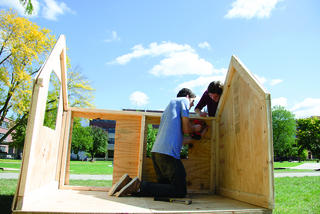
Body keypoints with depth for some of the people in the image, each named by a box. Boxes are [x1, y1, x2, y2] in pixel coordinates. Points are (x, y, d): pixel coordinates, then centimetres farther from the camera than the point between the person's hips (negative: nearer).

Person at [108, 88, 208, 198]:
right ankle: (139, 186, -15)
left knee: (165, 187, 15)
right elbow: (186, 129, -2)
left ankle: (129, 182, 1)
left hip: (156, 151, 9)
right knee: (180, 192, -3)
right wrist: (195, 128, 21)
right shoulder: (183, 100, 8)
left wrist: (199, 135, 41)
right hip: (168, 152, -9)